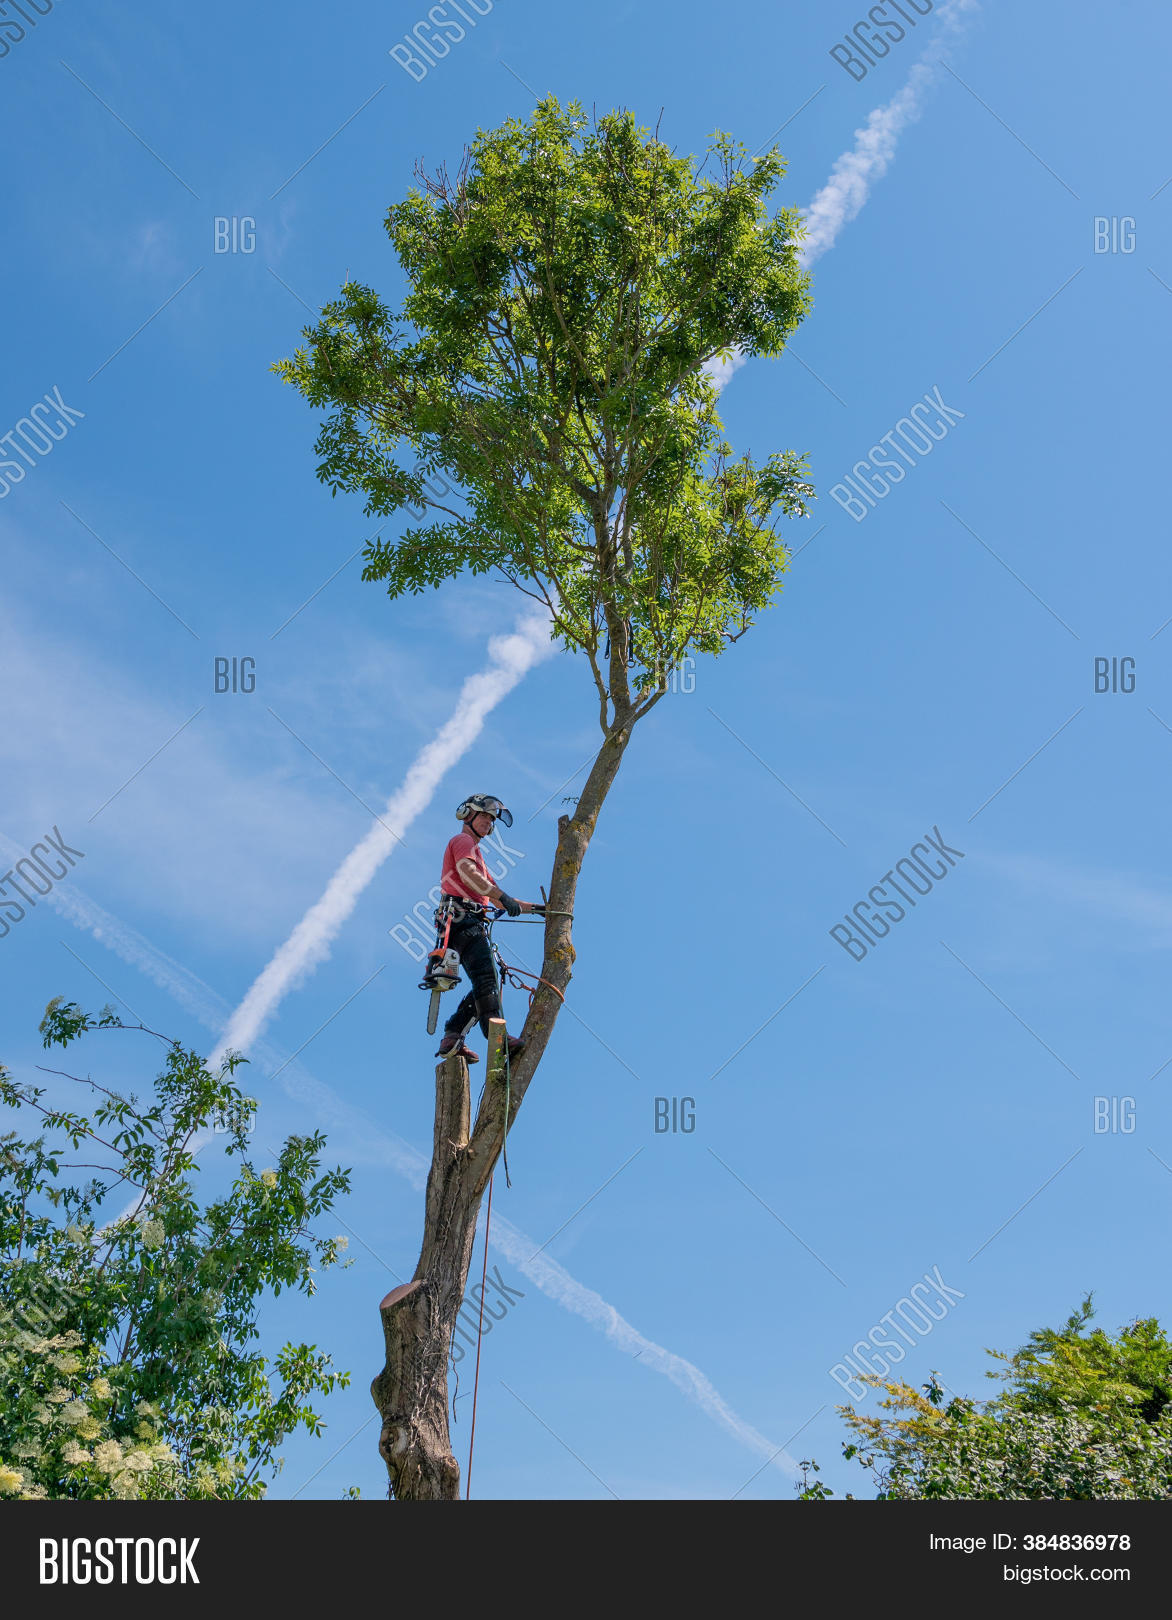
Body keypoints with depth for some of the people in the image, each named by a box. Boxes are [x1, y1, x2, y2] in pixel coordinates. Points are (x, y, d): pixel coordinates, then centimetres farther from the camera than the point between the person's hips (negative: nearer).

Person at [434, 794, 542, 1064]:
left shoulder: (476, 853, 37)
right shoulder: (463, 840, 7)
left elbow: (496, 900, 34)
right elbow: (466, 872, -16)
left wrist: (533, 907, 25)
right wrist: (502, 896, -25)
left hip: (471, 924, 10)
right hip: (463, 918, -10)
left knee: (485, 985, -1)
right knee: (485, 975, -24)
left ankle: (451, 1039, -5)